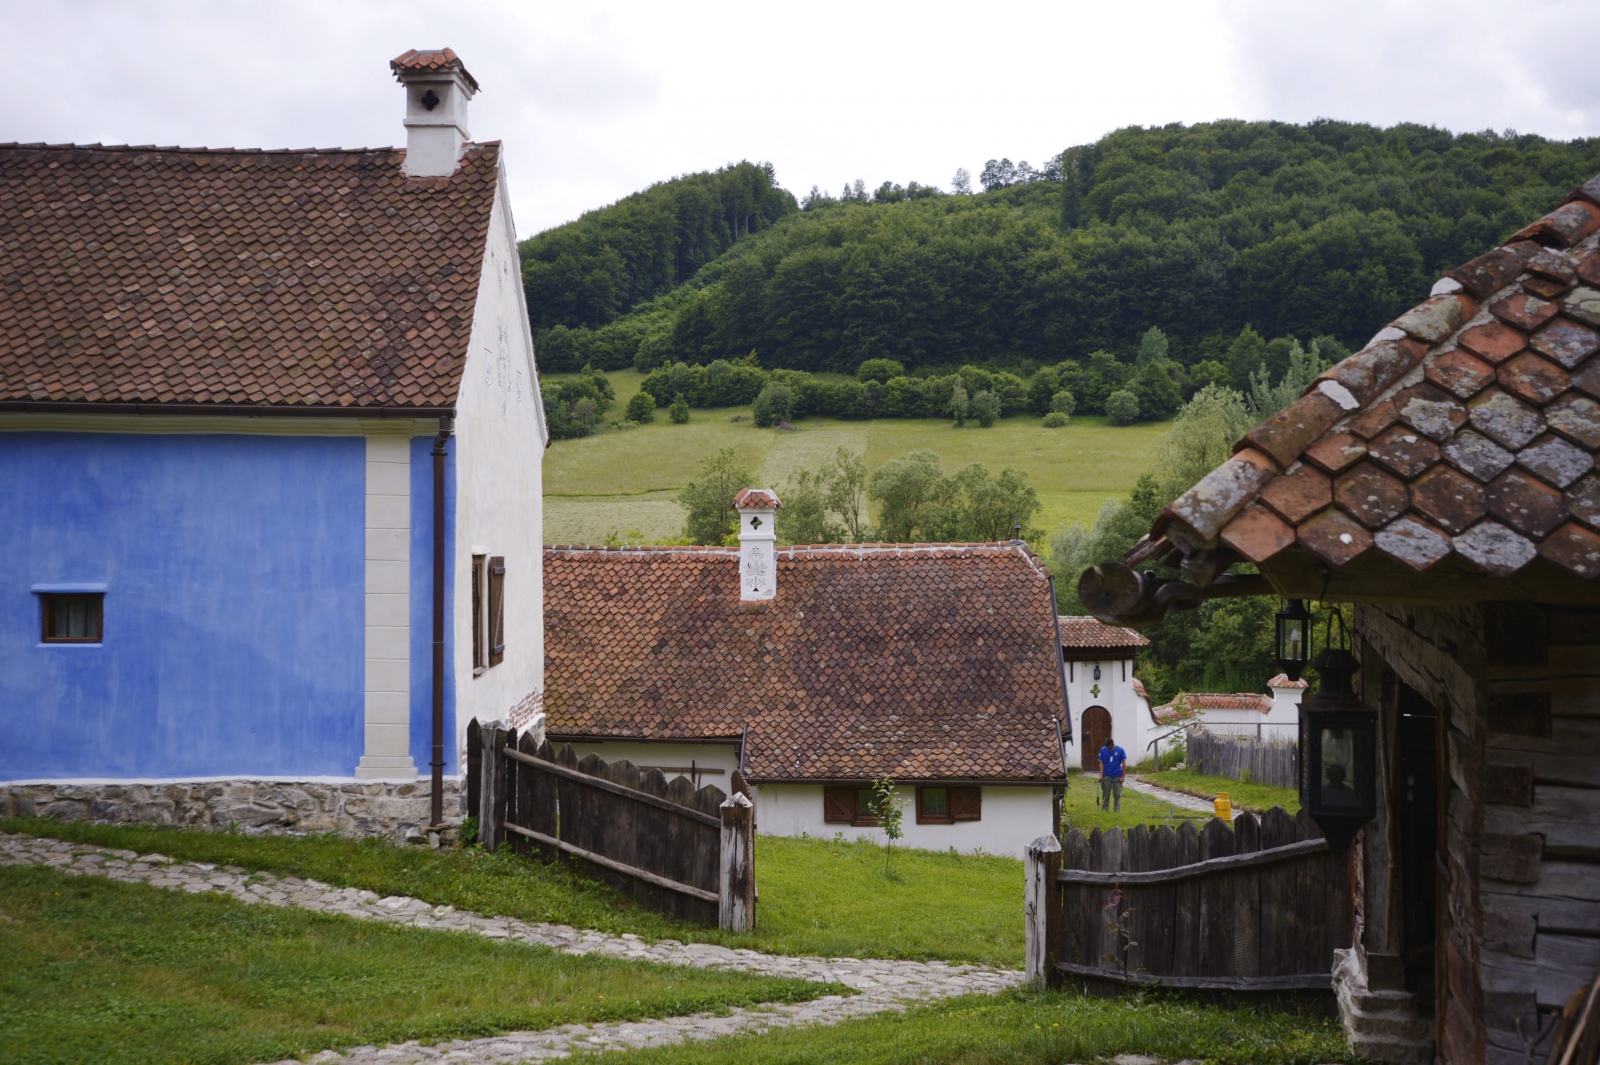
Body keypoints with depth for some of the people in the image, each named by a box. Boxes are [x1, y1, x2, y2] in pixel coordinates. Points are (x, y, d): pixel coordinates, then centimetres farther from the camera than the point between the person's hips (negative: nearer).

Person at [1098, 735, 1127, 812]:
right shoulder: (1103, 750, -2)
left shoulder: (1120, 750, -7)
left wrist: (1122, 776, -6)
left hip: (1117, 777, -1)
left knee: (1117, 795, 3)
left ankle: (1117, 812, 9)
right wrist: (1101, 775, -8)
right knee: (1105, 795, 7)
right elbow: (1101, 763, 0)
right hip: (1106, 776, 1)